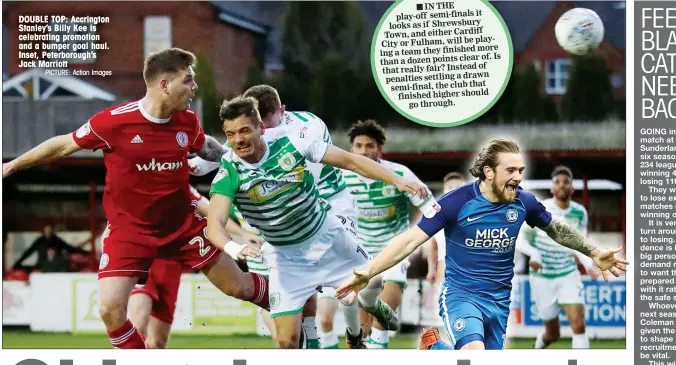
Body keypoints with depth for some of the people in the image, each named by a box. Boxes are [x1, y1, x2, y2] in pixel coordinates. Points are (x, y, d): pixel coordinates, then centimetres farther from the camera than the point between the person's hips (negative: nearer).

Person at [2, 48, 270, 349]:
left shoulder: (187, 121, -8)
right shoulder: (114, 121, -21)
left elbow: (206, 147, 17)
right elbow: (65, 145, -5)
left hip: (183, 225, 3)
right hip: (129, 231, -3)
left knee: (240, 287, 7)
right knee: (111, 309, -15)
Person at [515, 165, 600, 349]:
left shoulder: (579, 213, 0)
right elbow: (520, 240, -6)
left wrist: (588, 264, -7)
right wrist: (534, 253, -27)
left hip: (569, 275, 2)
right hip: (543, 278, -2)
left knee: (579, 325, -19)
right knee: (553, 334, 8)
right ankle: (538, 348, 44)